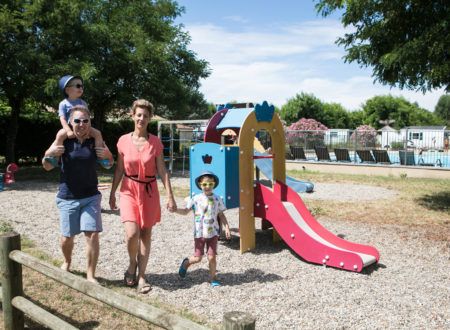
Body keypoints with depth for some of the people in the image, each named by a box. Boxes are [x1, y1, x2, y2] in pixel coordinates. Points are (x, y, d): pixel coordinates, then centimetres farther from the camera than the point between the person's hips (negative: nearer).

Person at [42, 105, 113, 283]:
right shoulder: (63, 140, -5)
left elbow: (110, 164, 11)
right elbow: (48, 167, 3)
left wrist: (107, 155, -12)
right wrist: (48, 154, -19)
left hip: (91, 197, 0)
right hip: (67, 198, 0)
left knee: (92, 235, -7)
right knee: (66, 237, 10)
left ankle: (90, 275, 7)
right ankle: (67, 262, 41)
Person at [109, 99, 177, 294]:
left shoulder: (155, 142, -2)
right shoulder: (123, 141, 0)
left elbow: (162, 171, -2)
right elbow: (119, 170, 8)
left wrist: (170, 196, -7)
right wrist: (112, 194, 11)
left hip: (149, 191, 0)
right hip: (129, 190, 0)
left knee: (145, 234, 6)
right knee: (132, 233, -15)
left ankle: (141, 276, 18)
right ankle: (132, 265, 16)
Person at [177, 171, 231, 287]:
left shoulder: (217, 199, 0)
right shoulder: (196, 199, -4)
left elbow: (221, 215, 8)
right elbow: (185, 211, 2)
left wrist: (227, 227, 1)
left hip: (213, 233, 1)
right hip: (199, 233, -1)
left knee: (212, 256, 0)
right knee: (197, 258, 4)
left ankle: (213, 277, 20)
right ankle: (186, 262, 36)